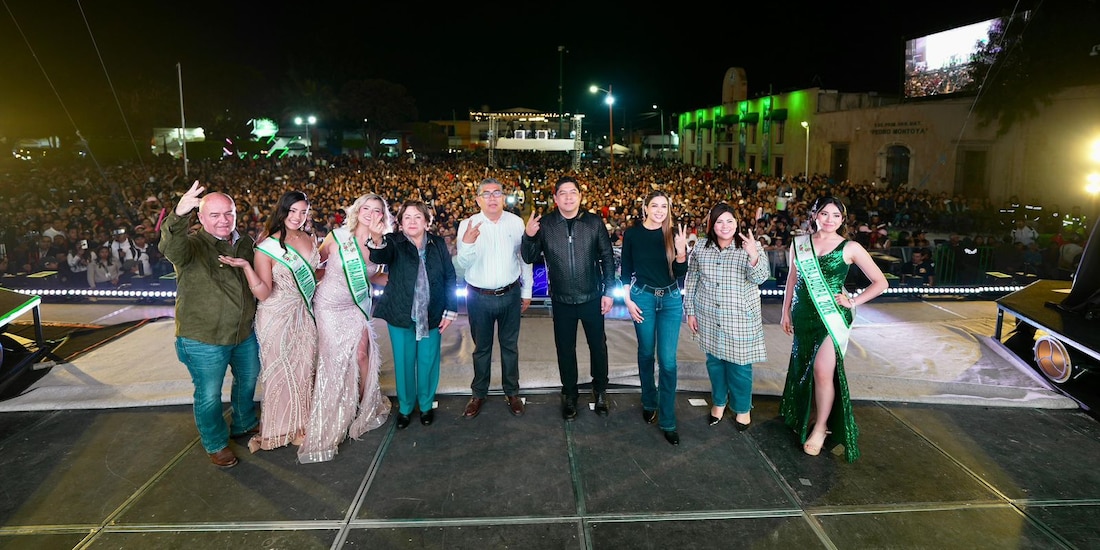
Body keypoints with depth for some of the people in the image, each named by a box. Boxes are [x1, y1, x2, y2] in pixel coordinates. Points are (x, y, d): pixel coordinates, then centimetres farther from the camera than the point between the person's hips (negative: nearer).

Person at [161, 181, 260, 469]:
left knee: (247, 381, 24)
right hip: (204, 339, -6)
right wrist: (179, 215, -58)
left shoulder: (245, 243, 3)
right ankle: (215, 444, 33)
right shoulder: (192, 244, -16)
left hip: (244, 334, 6)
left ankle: (244, 424, 50)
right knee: (209, 396, 9)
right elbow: (171, 248, -43)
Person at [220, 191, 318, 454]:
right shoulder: (267, 247, -13)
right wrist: (245, 266, -27)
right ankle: (280, 429, 25)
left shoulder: (309, 240, 4)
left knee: (304, 369, 12)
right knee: (280, 373, 7)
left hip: (304, 314, 5)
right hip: (277, 317, -5)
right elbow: (263, 293, -17)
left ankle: (300, 423, 31)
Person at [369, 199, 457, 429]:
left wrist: (450, 311, -3)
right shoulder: (394, 242, -8)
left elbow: (450, 278, 0)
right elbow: (380, 257, -31)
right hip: (400, 315, -1)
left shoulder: (438, 244, -2)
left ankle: (426, 405, 34)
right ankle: (404, 407, 31)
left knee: (428, 362, 12)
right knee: (403, 363, 11)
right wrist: (377, 240, -53)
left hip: (431, 315, 1)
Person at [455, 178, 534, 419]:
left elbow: (525, 259, 5)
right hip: (479, 297, -1)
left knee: (510, 345, 15)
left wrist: (527, 291, 8)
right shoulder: (467, 225, -7)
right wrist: (467, 243, -31)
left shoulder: (516, 222, -3)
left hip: (510, 295, 1)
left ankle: (512, 392, 31)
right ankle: (479, 393, 31)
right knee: (482, 347, 14)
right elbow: (464, 264, -12)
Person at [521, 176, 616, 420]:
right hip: (562, 300, 0)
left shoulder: (594, 222, -5)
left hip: (592, 298, 0)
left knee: (598, 346, 13)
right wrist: (528, 236, -22)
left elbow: (608, 258, -1)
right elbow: (529, 258, -3)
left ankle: (600, 391, 36)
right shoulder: (544, 224, -5)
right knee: (565, 349, 13)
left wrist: (609, 291, -4)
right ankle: (569, 395, 33)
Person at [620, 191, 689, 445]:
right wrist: (627, 300, -4)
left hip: (671, 299, 0)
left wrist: (681, 252, -21)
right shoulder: (632, 233, -4)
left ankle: (667, 420, 8)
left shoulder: (674, 234, -3)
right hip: (643, 297, 0)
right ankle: (648, 403, 35)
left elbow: (681, 273, -3)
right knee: (646, 353, 14)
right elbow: (625, 270, 2)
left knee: (667, 360, -2)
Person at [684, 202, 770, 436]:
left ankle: (742, 408, 28)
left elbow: (760, 278, -17)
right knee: (714, 360, 14)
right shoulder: (701, 247, 0)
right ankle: (718, 402, 35)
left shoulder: (751, 246, -7)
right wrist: (690, 312, 5)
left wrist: (753, 255, -36)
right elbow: (691, 280, 6)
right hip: (709, 317, 3)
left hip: (740, 318, -2)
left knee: (739, 363, 6)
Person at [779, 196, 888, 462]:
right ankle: (814, 418, 28)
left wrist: (854, 301, -4)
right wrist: (786, 312, 13)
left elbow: (880, 282, 4)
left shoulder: (850, 248, -3)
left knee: (822, 370, -12)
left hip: (832, 316, -4)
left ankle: (820, 427, 6)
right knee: (804, 369, 9)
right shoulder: (799, 243, 5)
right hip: (804, 316, 4)